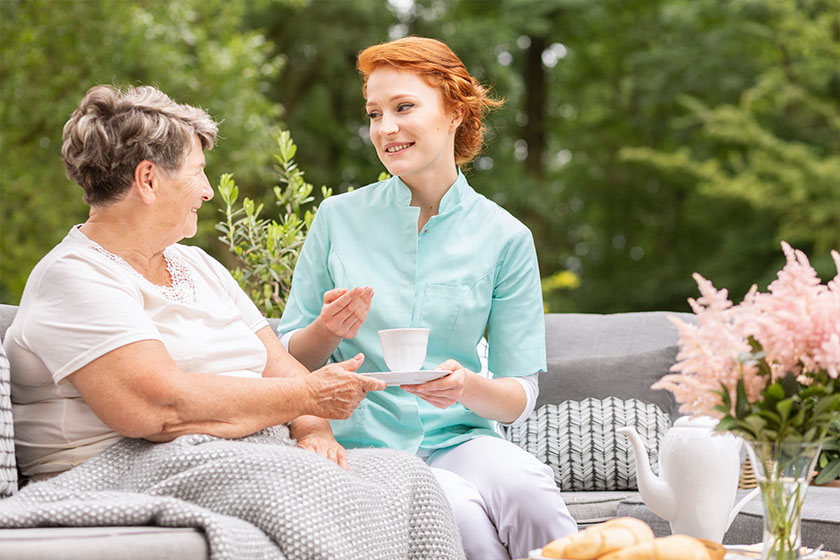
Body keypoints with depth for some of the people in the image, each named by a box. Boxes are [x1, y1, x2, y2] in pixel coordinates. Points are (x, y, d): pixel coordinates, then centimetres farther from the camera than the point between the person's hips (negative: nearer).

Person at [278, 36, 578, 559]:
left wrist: (469, 387, -17)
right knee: (460, 513, -32)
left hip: (457, 438, 1)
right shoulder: (339, 217, 6)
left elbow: (521, 396, 5)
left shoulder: (506, 238, 5)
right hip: (360, 443, 0)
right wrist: (329, 331, -11)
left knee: (524, 489, -34)